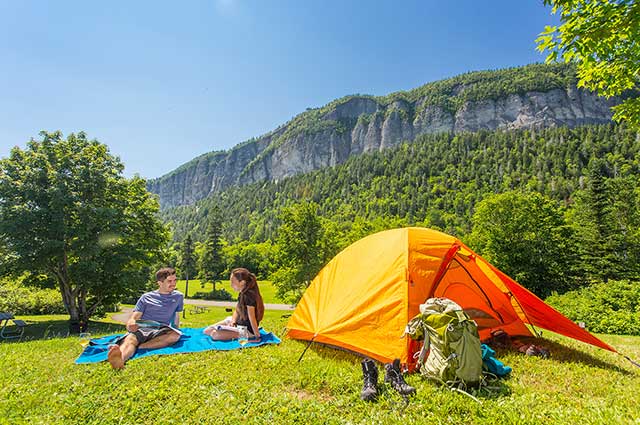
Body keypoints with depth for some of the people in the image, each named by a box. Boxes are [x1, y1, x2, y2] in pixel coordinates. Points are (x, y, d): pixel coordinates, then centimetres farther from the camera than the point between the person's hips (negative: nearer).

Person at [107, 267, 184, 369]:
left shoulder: (178, 296, 17)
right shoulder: (146, 297, 12)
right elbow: (133, 319, 3)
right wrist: (131, 324, -18)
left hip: (160, 332, 1)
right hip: (141, 329, 0)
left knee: (175, 335, -36)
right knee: (130, 339, -38)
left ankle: (136, 347, -39)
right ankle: (120, 358, -70)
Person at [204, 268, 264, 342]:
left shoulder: (249, 295, -26)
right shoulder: (242, 293, 5)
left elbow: (252, 317, -27)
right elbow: (237, 311, 9)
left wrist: (257, 337, -23)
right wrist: (233, 322, -9)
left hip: (247, 329, -9)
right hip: (239, 323, 9)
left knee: (215, 334, -24)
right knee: (207, 330, 6)